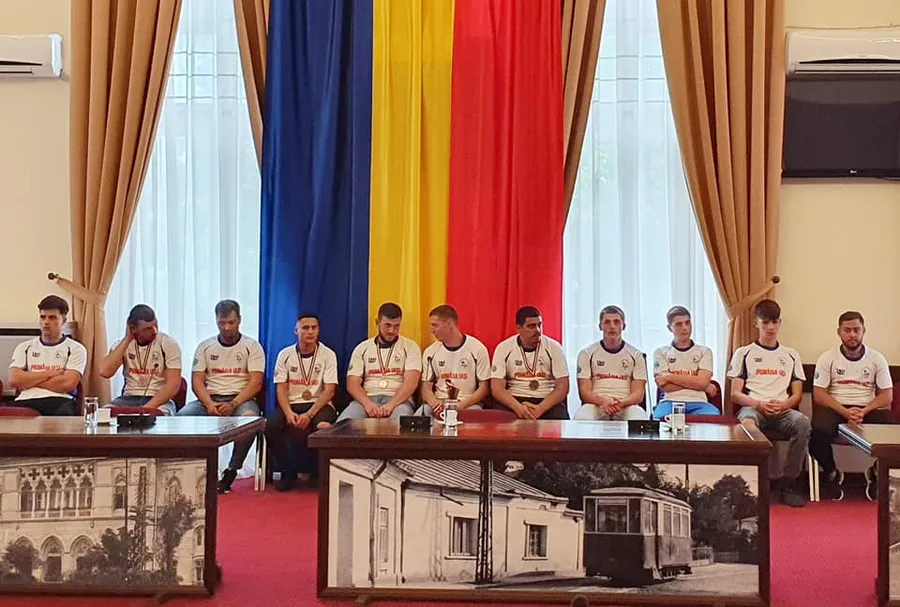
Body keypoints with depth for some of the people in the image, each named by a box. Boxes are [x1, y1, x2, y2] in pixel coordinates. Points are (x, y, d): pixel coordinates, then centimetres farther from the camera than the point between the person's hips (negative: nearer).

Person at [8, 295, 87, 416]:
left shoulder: (76, 349, 12)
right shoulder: (24, 347, 22)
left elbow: (68, 384, -4)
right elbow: (14, 380, 6)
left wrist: (29, 380, 3)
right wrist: (49, 373, 2)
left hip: (59, 402, -2)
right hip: (27, 401, 2)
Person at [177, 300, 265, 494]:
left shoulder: (252, 346, 5)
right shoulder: (205, 346, 14)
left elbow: (255, 382, -5)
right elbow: (197, 381, 6)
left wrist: (234, 404, -19)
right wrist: (209, 404, -14)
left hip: (241, 399, -3)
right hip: (210, 399, 3)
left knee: (249, 417, -38)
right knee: (183, 415, -28)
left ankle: (231, 471, -24)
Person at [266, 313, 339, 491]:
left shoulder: (328, 355, 0)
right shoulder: (285, 355, 6)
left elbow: (329, 390, -7)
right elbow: (281, 389, 1)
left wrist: (309, 414, -21)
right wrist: (288, 412, -19)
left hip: (319, 404, -2)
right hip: (291, 404, 2)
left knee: (324, 426, -36)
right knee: (271, 426, -29)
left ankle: (313, 472, -7)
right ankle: (288, 471, -4)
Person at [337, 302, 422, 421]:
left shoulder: (410, 347, 8)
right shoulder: (362, 349, 14)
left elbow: (411, 382, -5)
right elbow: (352, 384, 6)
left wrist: (391, 404, -20)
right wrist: (368, 404, -15)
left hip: (398, 399, -1)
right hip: (367, 398, 1)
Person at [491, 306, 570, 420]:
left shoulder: (554, 348, 1)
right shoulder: (503, 348, 0)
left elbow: (562, 387, -3)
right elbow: (497, 388, -4)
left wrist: (539, 409, -19)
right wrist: (518, 408, -23)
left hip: (547, 401, 1)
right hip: (515, 400, 0)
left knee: (558, 416, -31)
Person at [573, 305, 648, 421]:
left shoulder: (636, 355, 12)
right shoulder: (586, 354, 11)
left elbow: (638, 394, 6)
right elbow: (584, 391, 4)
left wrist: (621, 403, -18)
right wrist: (603, 401, -19)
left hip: (626, 406, 0)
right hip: (596, 405, 0)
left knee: (639, 418, -36)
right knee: (581, 417, -36)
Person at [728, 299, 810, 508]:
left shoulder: (791, 355, 23)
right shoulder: (744, 353, 16)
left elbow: (797, 394, 16)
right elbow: (735, 394, 7)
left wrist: (783, 404, -7)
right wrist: (758, 404, -12)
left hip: (783, 409, 2)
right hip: (753, 407, -2)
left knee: (802, 422, -34)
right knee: (747, 423, -41)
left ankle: (787, 481, -25)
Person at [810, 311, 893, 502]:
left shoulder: (877, 359, 7)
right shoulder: (827, 358, 2)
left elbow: (887, 395, 3)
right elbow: (819, 395, -3)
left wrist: (865, 411, -16)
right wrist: (845, 412, -18)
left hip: (868, 409, 1)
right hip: (836, 408, -1)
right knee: (819, 430, -35)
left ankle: (876, 473, 2)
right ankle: (831, 474, -2)